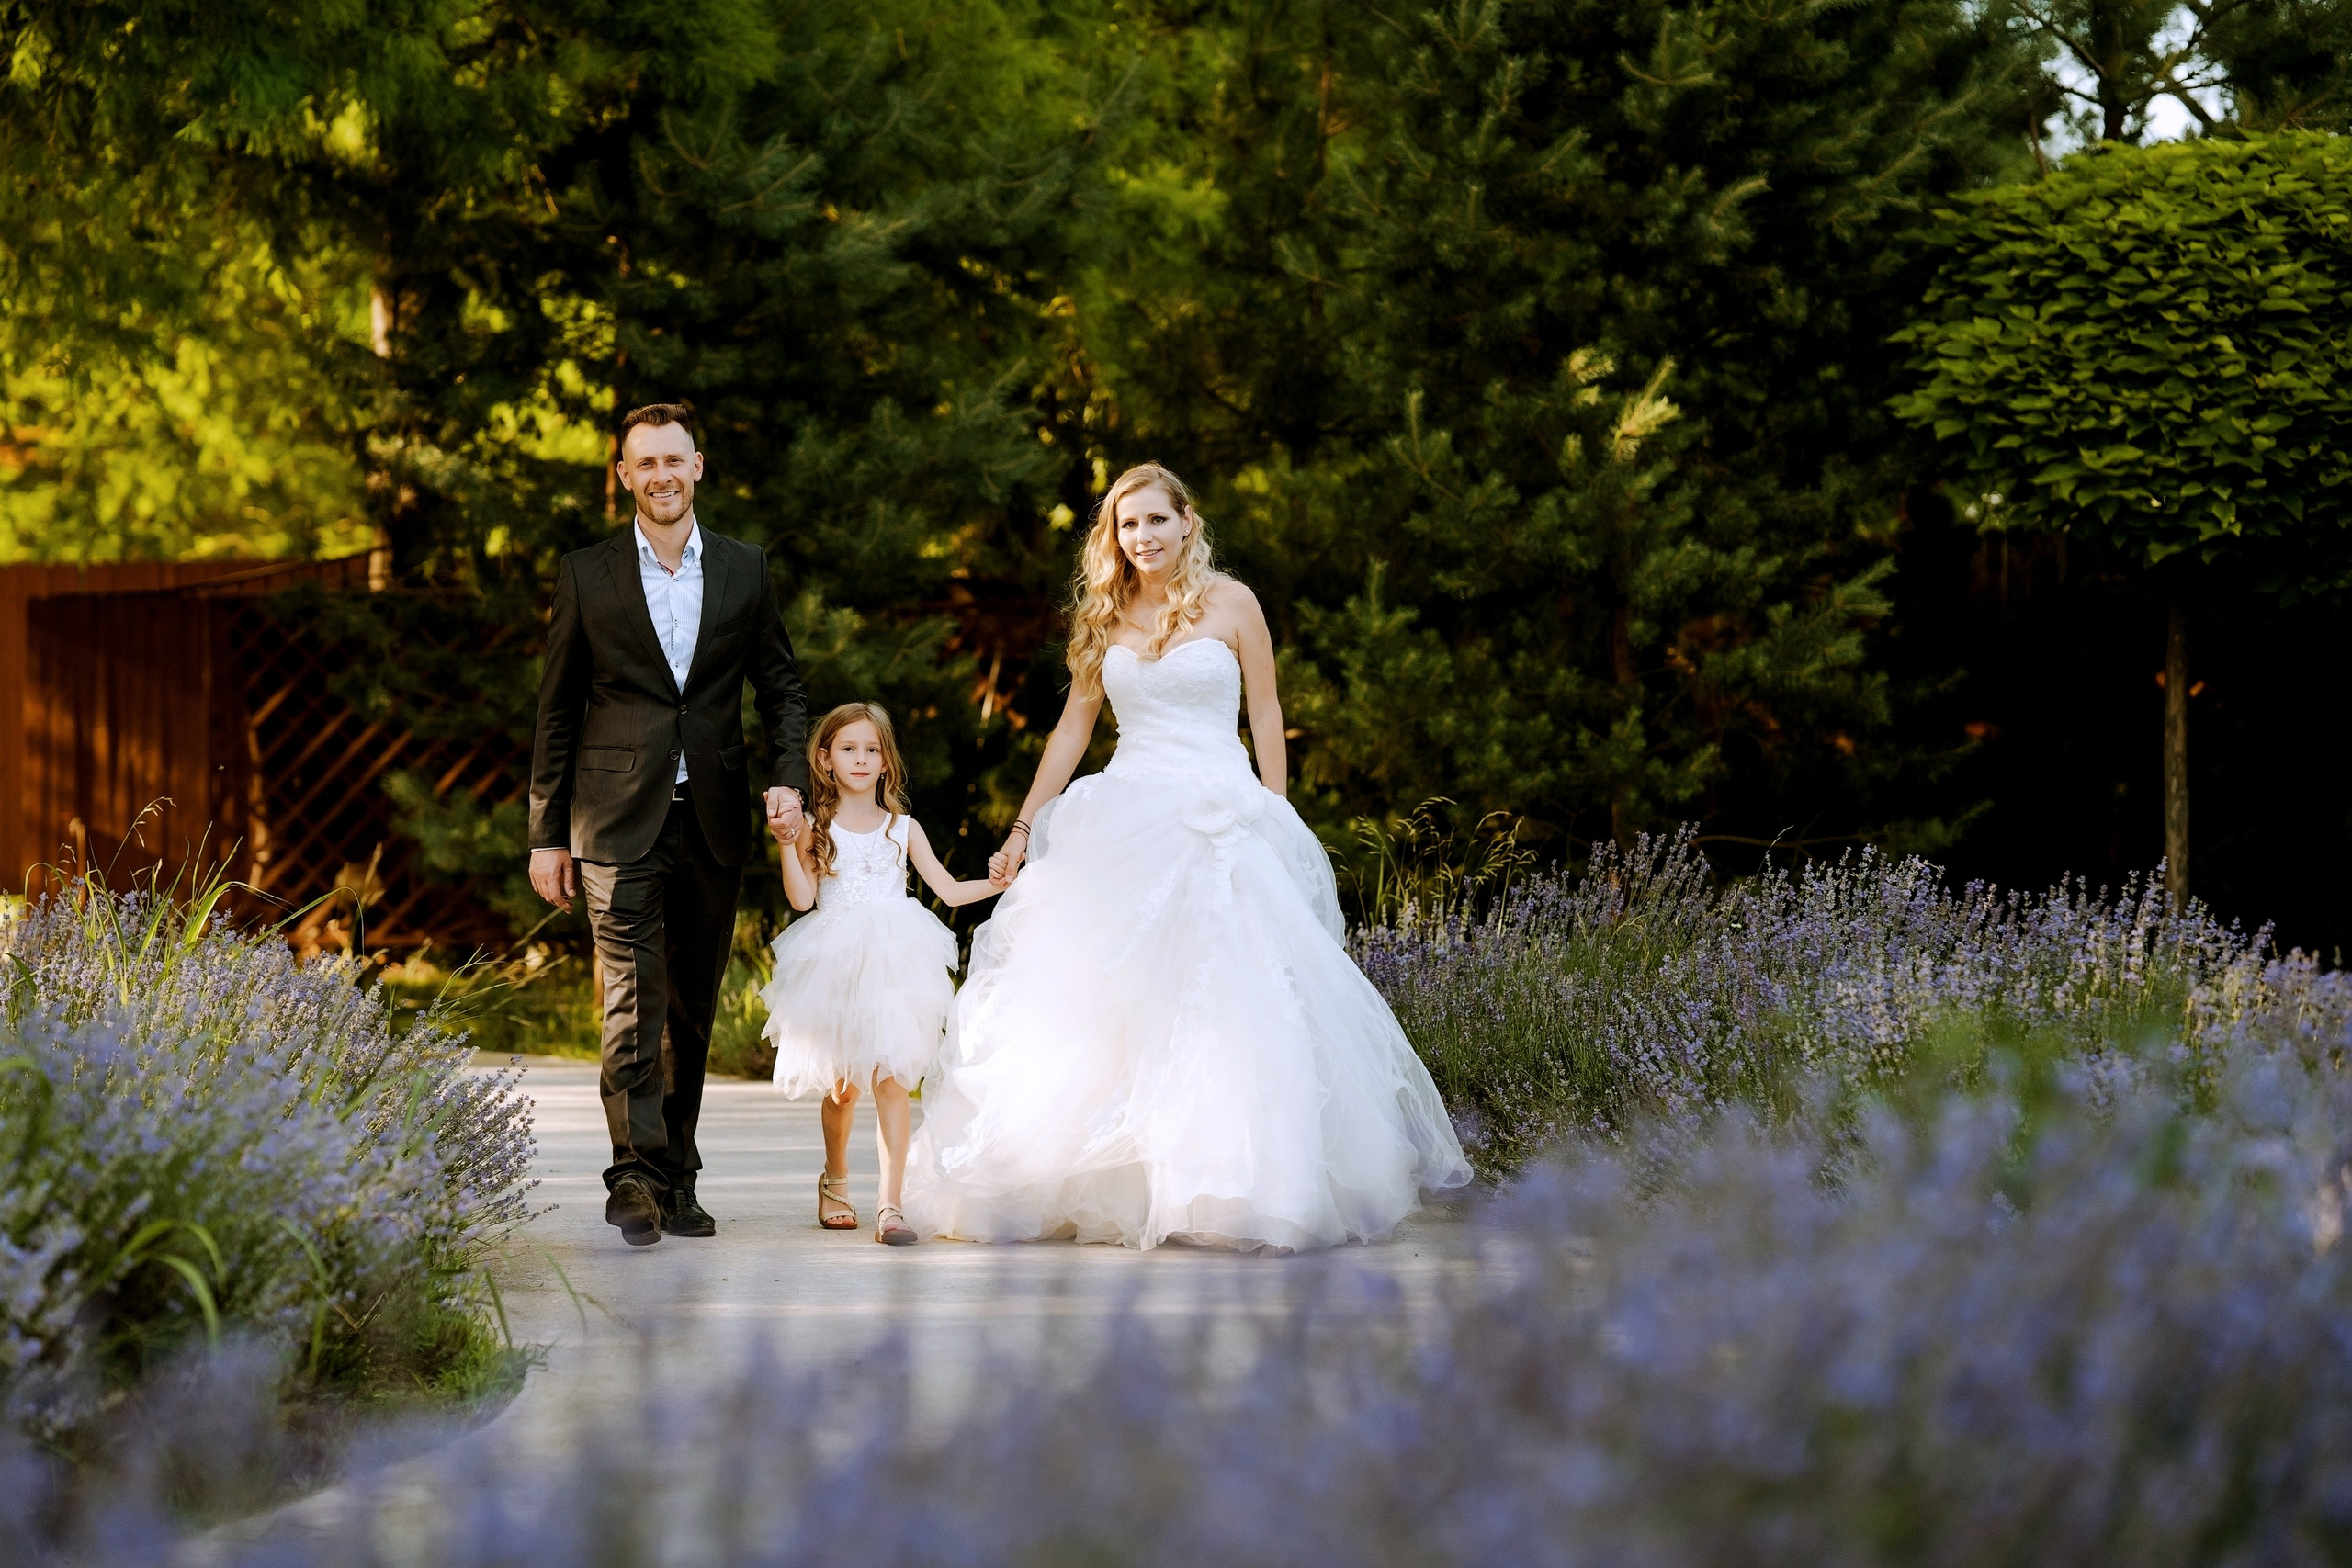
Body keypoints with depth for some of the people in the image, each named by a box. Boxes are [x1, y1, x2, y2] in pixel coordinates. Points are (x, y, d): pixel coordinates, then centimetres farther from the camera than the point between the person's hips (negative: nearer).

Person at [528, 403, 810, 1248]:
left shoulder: (745, 569, 9)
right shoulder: (586, 575, 3)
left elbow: (781, 685, 14)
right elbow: (556, 710, 6)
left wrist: (790, 775, -4)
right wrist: (546, 835, 3)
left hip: (712, 820, 3)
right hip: (620, 821, -3)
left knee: (693, 1007, 8)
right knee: (634, 997, -13)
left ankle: (675, 1182, 17)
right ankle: (636, 1178, -18)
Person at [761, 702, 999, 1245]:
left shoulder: (902, 828, 9)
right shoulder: (816, 827, 6)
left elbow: (950, 890, 10)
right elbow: (802, 898, -4)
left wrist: (1001, 882, -3)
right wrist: (788, 845, -14)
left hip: (892, 967, 0)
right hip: (835, 970, 0)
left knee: (890, 1079, -12)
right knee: (841, 1086, 9)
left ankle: (891, 1204, -15)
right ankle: (835, 1181, 36)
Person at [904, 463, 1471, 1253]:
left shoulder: (1230, 604, 2)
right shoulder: (1103, 617, 11)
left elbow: (1265, 715, 4)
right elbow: (1074, 727, 15)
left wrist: (1273, 825, -1)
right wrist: (1023, 827, 12)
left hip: (1219, 821, -3)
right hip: (1123, 820, 3)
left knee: (1222, 1000, -11)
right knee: (1094, 999, -3)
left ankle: (1235, 1185, -6)